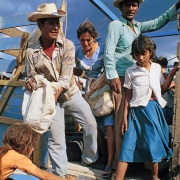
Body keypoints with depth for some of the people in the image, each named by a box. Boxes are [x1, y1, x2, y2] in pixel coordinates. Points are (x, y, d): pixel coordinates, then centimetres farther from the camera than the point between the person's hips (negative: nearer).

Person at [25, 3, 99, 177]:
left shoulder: (67, 45, -13)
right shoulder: (31, 51, -11)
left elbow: (66, 76, -19)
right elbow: (31, 76, -3)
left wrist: (54, 94, -30)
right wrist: (30, 82, -27)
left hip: (71, 93, 1)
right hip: (50, 97, -1)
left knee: (91, 124, 2)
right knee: (56, 136, 3)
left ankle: (90, 159, 29)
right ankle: (60, 173, 22)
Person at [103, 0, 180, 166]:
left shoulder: (138, 26, 18)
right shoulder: (115, 25, -3)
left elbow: (158, 22, 24)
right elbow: (108, 53, -11)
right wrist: (113, 76, -20)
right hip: (121, 78, -7)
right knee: (122, 119, -9)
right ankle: (120, 159, -1)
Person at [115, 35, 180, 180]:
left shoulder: (157, 68, 8)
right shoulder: (131, 71, -1)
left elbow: (162, 90, 15)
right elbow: (128, 96, 1)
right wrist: (125, 116, -2)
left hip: (154, 109, 3)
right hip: (137, 111, -3)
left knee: (154, 142, 11)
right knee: (128, 144, -6)